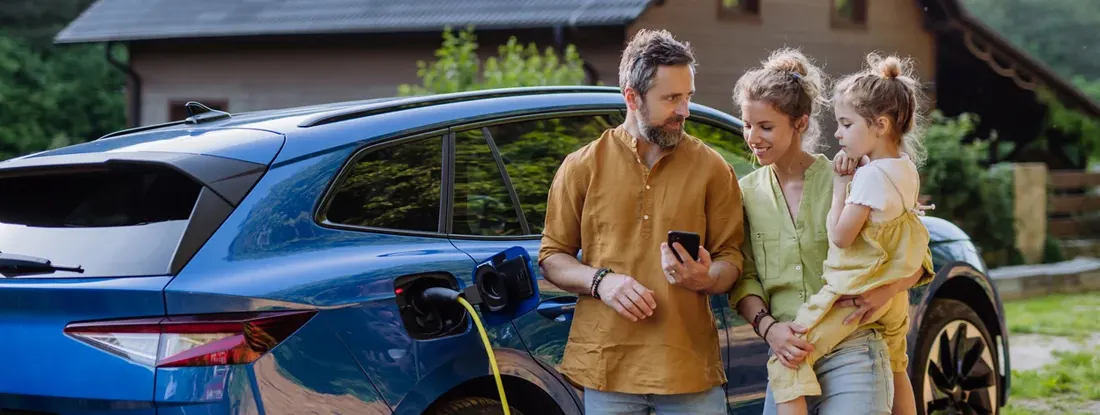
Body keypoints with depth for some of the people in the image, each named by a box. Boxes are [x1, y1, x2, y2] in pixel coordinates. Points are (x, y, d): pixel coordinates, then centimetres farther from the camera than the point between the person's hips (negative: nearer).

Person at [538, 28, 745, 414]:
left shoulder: (711, 168, 5)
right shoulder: (582, 167, 5)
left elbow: (731, 257, 6)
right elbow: (552, 257, 8)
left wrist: (705, 278, -16)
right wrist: (601, 280, -10)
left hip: (690, 367, 0)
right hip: (608, 366, 0)